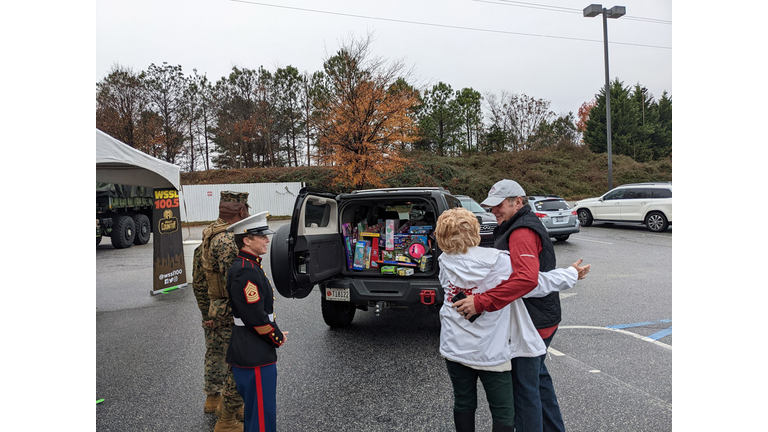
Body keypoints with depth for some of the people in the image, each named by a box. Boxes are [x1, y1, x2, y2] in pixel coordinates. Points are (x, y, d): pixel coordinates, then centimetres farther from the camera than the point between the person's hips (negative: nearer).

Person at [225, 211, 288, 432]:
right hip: (255, 356, -10)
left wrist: (275, 334, 10)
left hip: (249, 352, 10)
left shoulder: (248, 266, 11)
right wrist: (277, 338, -10)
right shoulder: (245, 272, -22)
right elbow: (256, 316, -25)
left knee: (252, 410, 22)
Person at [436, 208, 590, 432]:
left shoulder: (445, 262, -6)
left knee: (463, 404, 19)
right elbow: (535, 284, -13)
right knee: (503, 413, 11)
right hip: (490, 351, -4)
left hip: (455, 347, 4)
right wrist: (572, 274, 3)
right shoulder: (497, 262, -19)